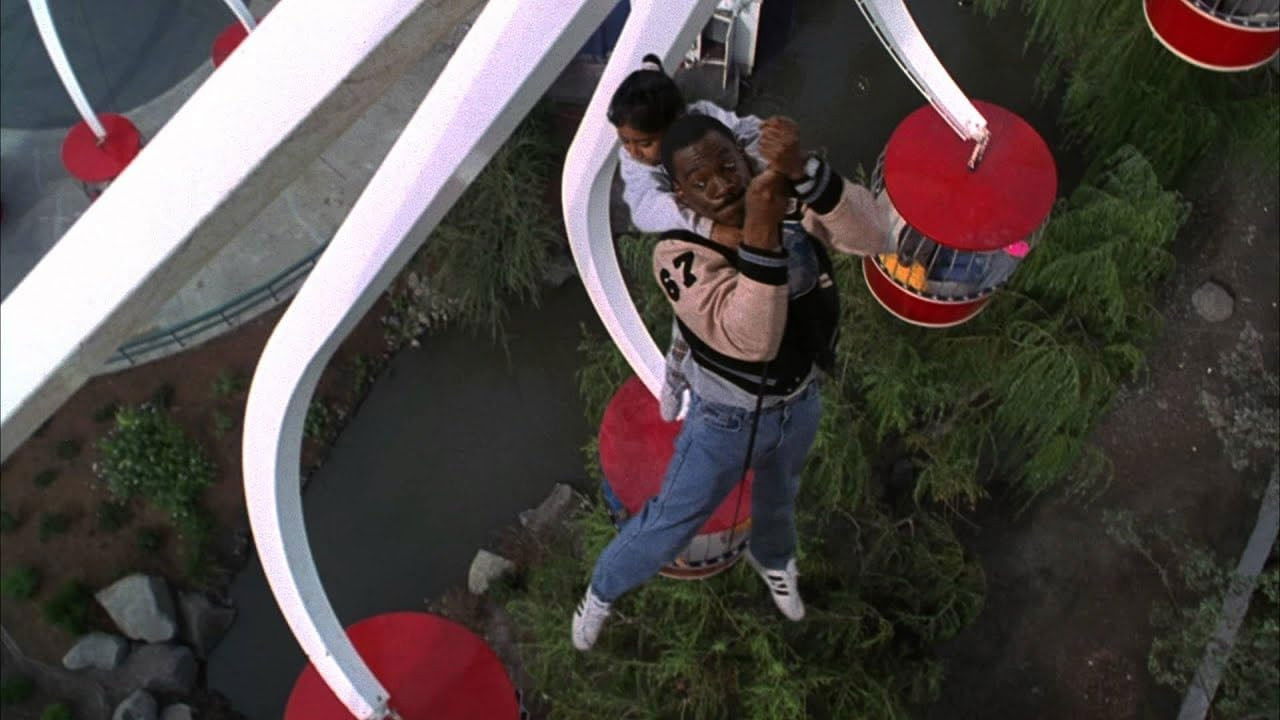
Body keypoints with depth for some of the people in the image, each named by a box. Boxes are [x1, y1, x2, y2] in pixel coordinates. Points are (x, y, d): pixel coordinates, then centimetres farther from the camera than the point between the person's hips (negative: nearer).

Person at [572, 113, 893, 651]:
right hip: (727, 421, -4)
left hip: (799, 404, 4)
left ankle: (771, 557, 69)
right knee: (669, 526, 14)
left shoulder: (791, 199, -21)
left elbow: (874, 238, -36)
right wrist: (760, 230, -54)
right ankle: (603, 590, 46)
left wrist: (805, 169, -49)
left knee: (780, 498, 33)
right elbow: (751, 339, -44)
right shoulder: (679, 253, -33)